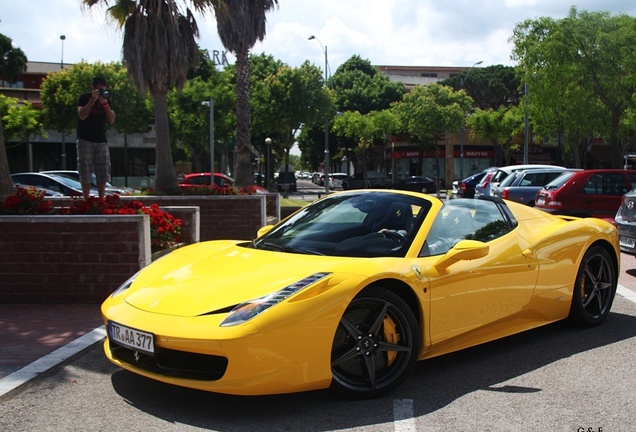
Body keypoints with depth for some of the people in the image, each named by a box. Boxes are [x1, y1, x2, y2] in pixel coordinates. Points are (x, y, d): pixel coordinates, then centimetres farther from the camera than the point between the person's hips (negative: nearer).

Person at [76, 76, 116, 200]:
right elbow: (82, 115, -14)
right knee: (85, 173, -5)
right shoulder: (84, 98, 2)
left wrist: (104, 103, -11)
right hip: (85, 140, -3)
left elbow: (112, 120, 0)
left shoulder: (106, 99, 10)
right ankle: (86, 201, -1)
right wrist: (92, 100, -17)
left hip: (101, 141, 3)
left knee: (103, 173, 0)